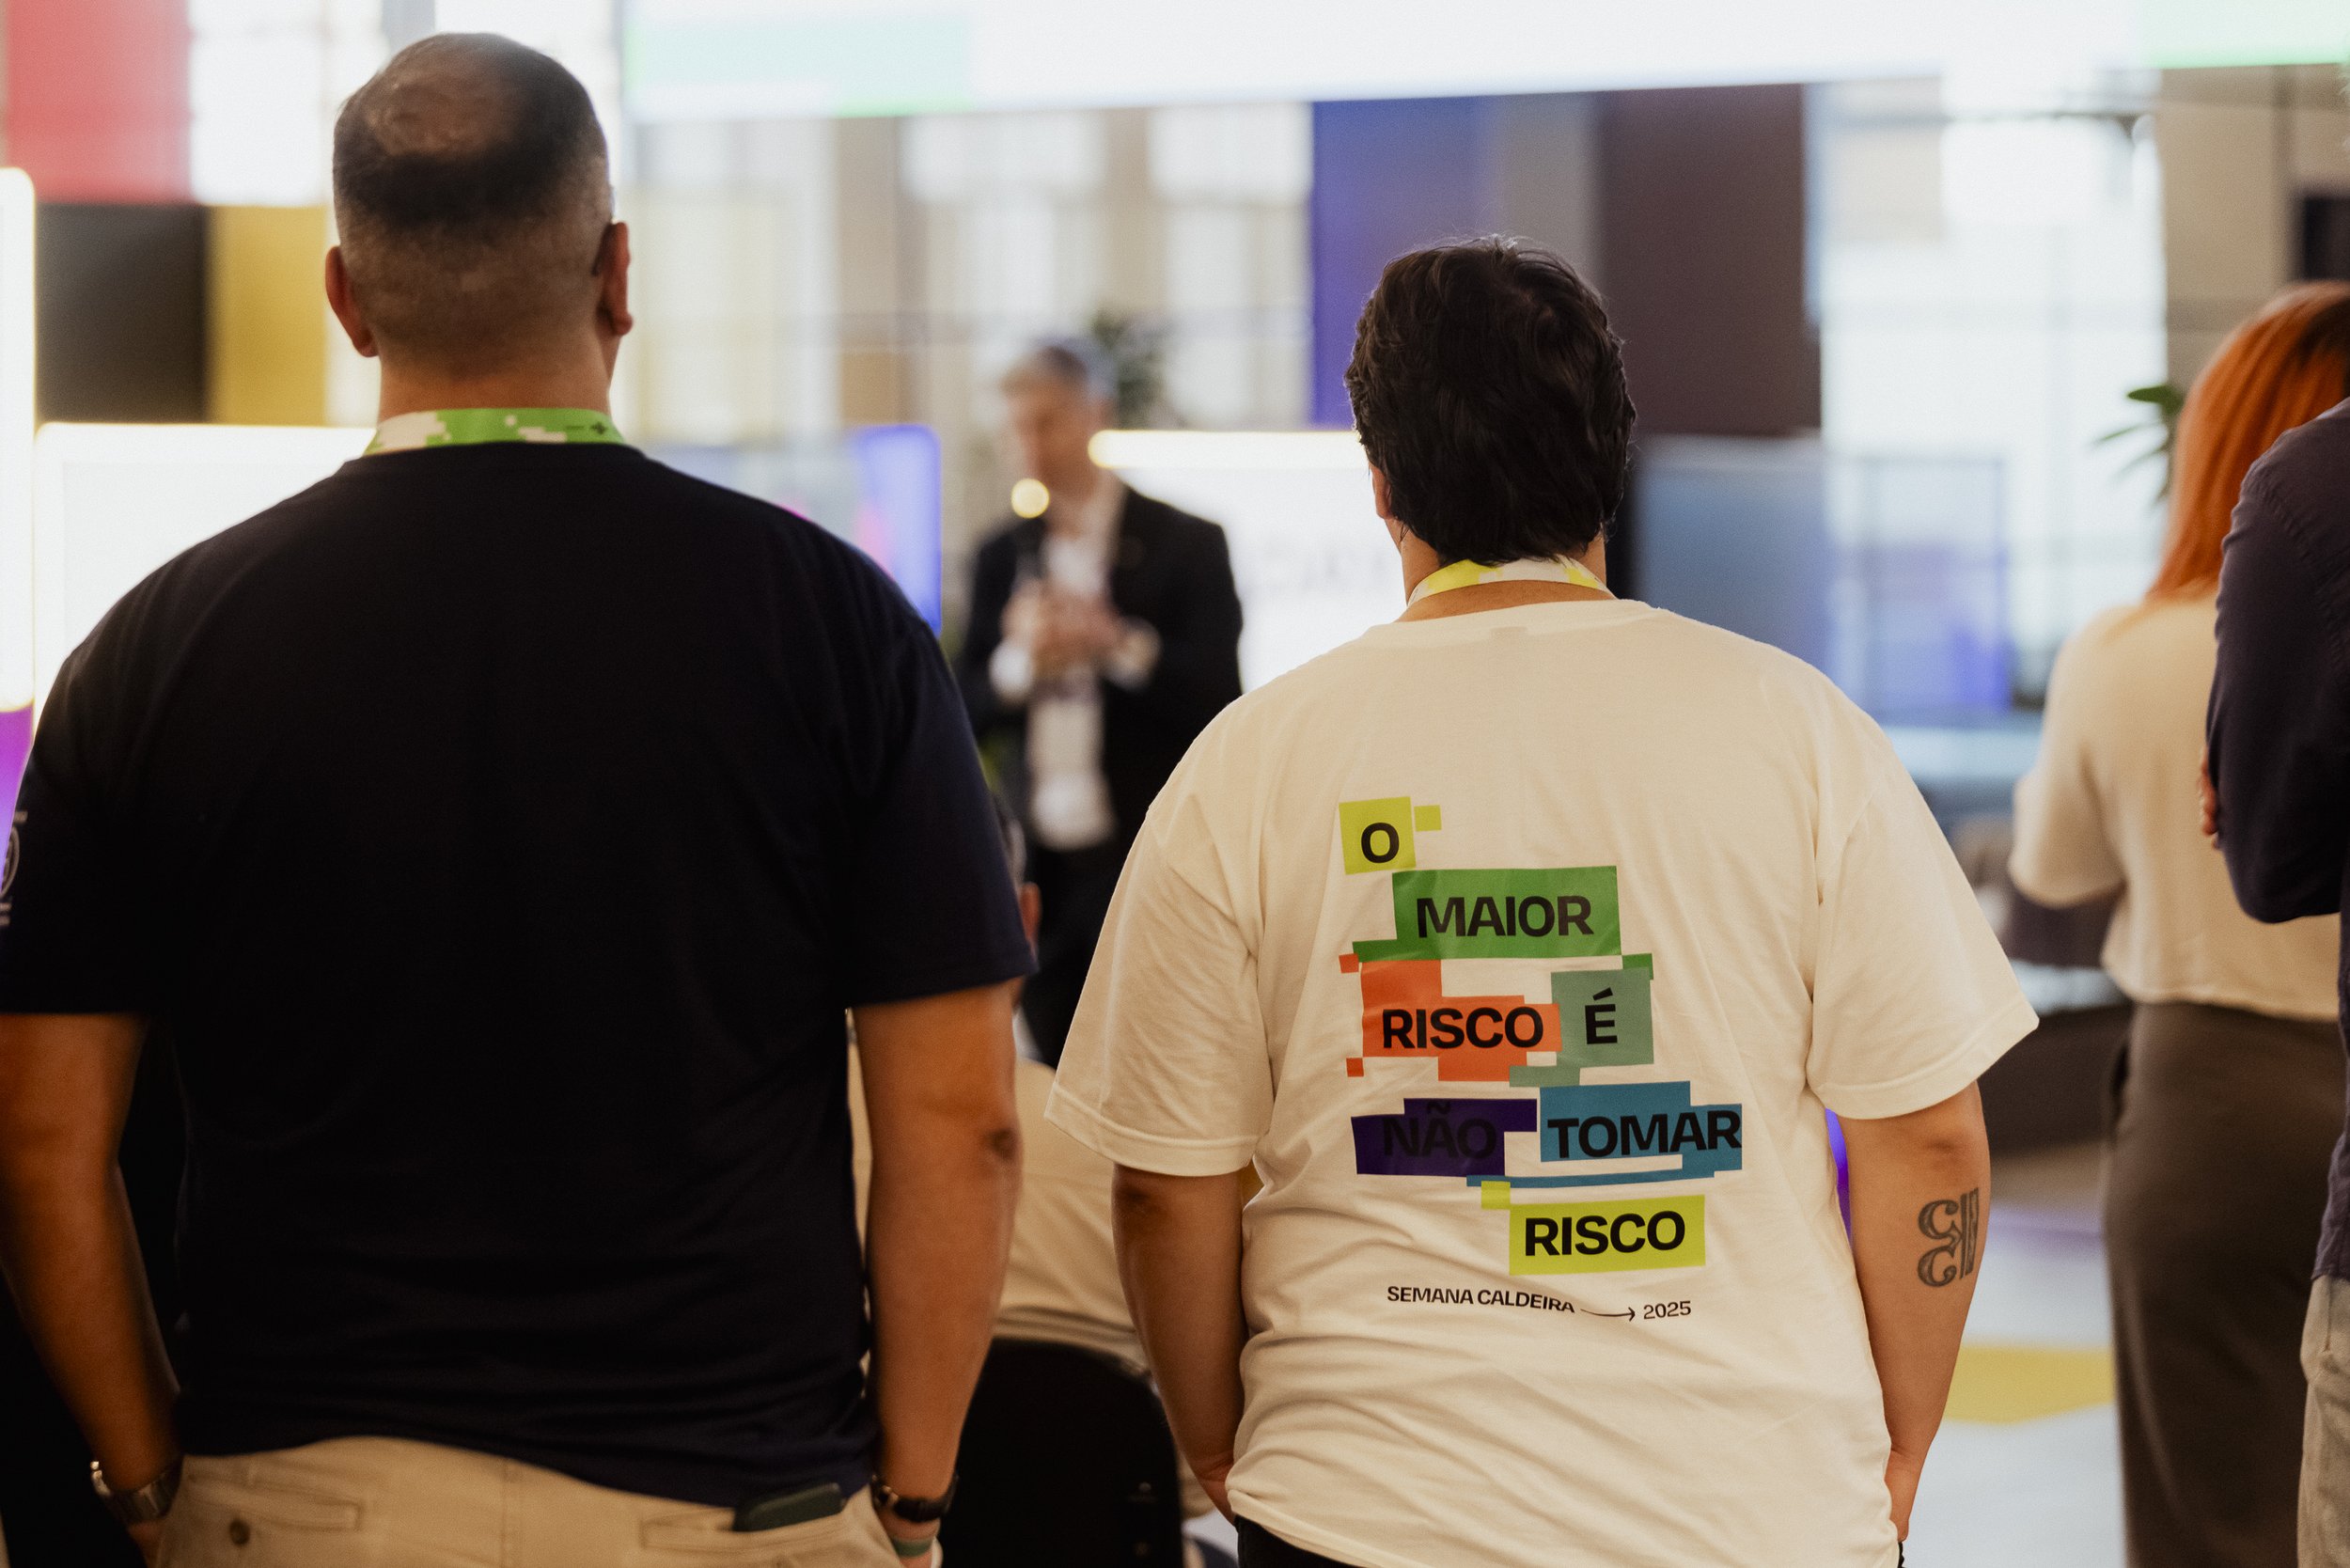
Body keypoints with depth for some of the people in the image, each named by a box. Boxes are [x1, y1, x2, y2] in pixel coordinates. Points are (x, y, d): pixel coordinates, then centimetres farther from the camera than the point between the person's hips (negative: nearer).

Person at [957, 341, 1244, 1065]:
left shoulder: (1186, 544, 2)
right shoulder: (1003, 556, 14)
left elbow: (1218, 698, -5)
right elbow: (967, 714, 7)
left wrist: (1122, 646, -19)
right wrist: (1021, 660, -13)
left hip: (1147, 856, -4)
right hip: (1040, 863, 4)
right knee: (1057, 1073, 3)